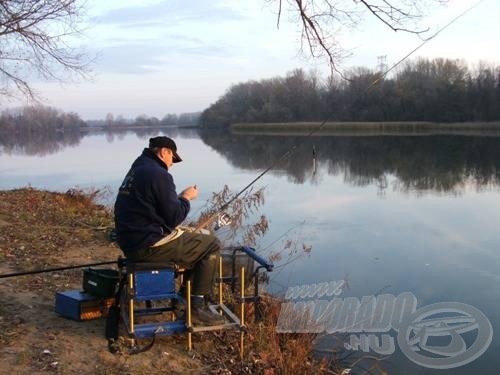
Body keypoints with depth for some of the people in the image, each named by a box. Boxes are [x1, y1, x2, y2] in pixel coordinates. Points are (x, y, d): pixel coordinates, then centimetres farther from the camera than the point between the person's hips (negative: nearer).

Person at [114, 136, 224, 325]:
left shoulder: (135, 171, 16)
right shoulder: (158, 174, -15)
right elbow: (173, 218, -15)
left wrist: (179, 198, 15)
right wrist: (186, 198, 1)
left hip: (130, 242, 10)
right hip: (149, 246, -10)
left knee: (196, 237, 25)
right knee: (211, 245, -3)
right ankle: (198, 306, 0)